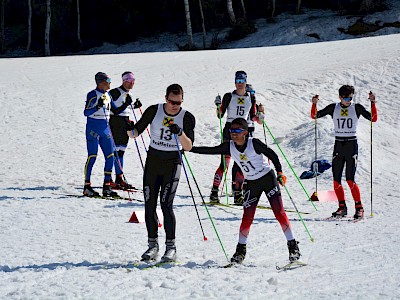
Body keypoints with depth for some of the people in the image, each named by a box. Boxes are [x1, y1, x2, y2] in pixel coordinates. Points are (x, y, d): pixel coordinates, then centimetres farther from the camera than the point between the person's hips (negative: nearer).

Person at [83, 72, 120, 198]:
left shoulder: (108, 95, 13)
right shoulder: (92, 95, -9)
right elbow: (86, 112, -17)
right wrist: (97, 107, -31)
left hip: (105, 129, 7)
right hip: (93, 129, -7)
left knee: (110, 156, 1)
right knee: (92, 157, -6)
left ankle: (107, 186, 7)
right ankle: (87, 187, 1)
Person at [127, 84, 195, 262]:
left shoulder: (187, 118, -7)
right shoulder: (153, 111, -3)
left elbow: (188, 147, -13)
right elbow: (137, 131, -1)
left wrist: (180, 133, -31)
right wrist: (130, 130, -24)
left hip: (172, 162, -3)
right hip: (153, 160, 3)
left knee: (166, 204, -14)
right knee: (149, 205, 1)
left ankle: (171, 246, -7)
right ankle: (153, 244, 12)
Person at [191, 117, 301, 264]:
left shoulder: (254, 143, -17)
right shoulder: (229, 147, -5)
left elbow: (272, 155, -13)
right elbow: (210, 150, -1)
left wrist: (280, 173, -20)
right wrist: (189, 148, -7)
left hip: (268, 179, -4)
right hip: (251, 184, 4)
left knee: (279, 212, -10)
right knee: (247, 217, -2)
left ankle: (293, 246, -4)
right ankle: (240, 250, 10)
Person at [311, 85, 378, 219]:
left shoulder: (357, 108, 1)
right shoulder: (333, 108, 6)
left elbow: (373, 118, -6)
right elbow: (315, 115, 6)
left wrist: (373, 103, -16)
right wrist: (314, 104, -11)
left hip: (352, 144, -3)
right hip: (338, 145, 3)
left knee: (350, 179, -12)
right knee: (336, 180, 1)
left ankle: (359, 208, -2)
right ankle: (342, 207, 14)